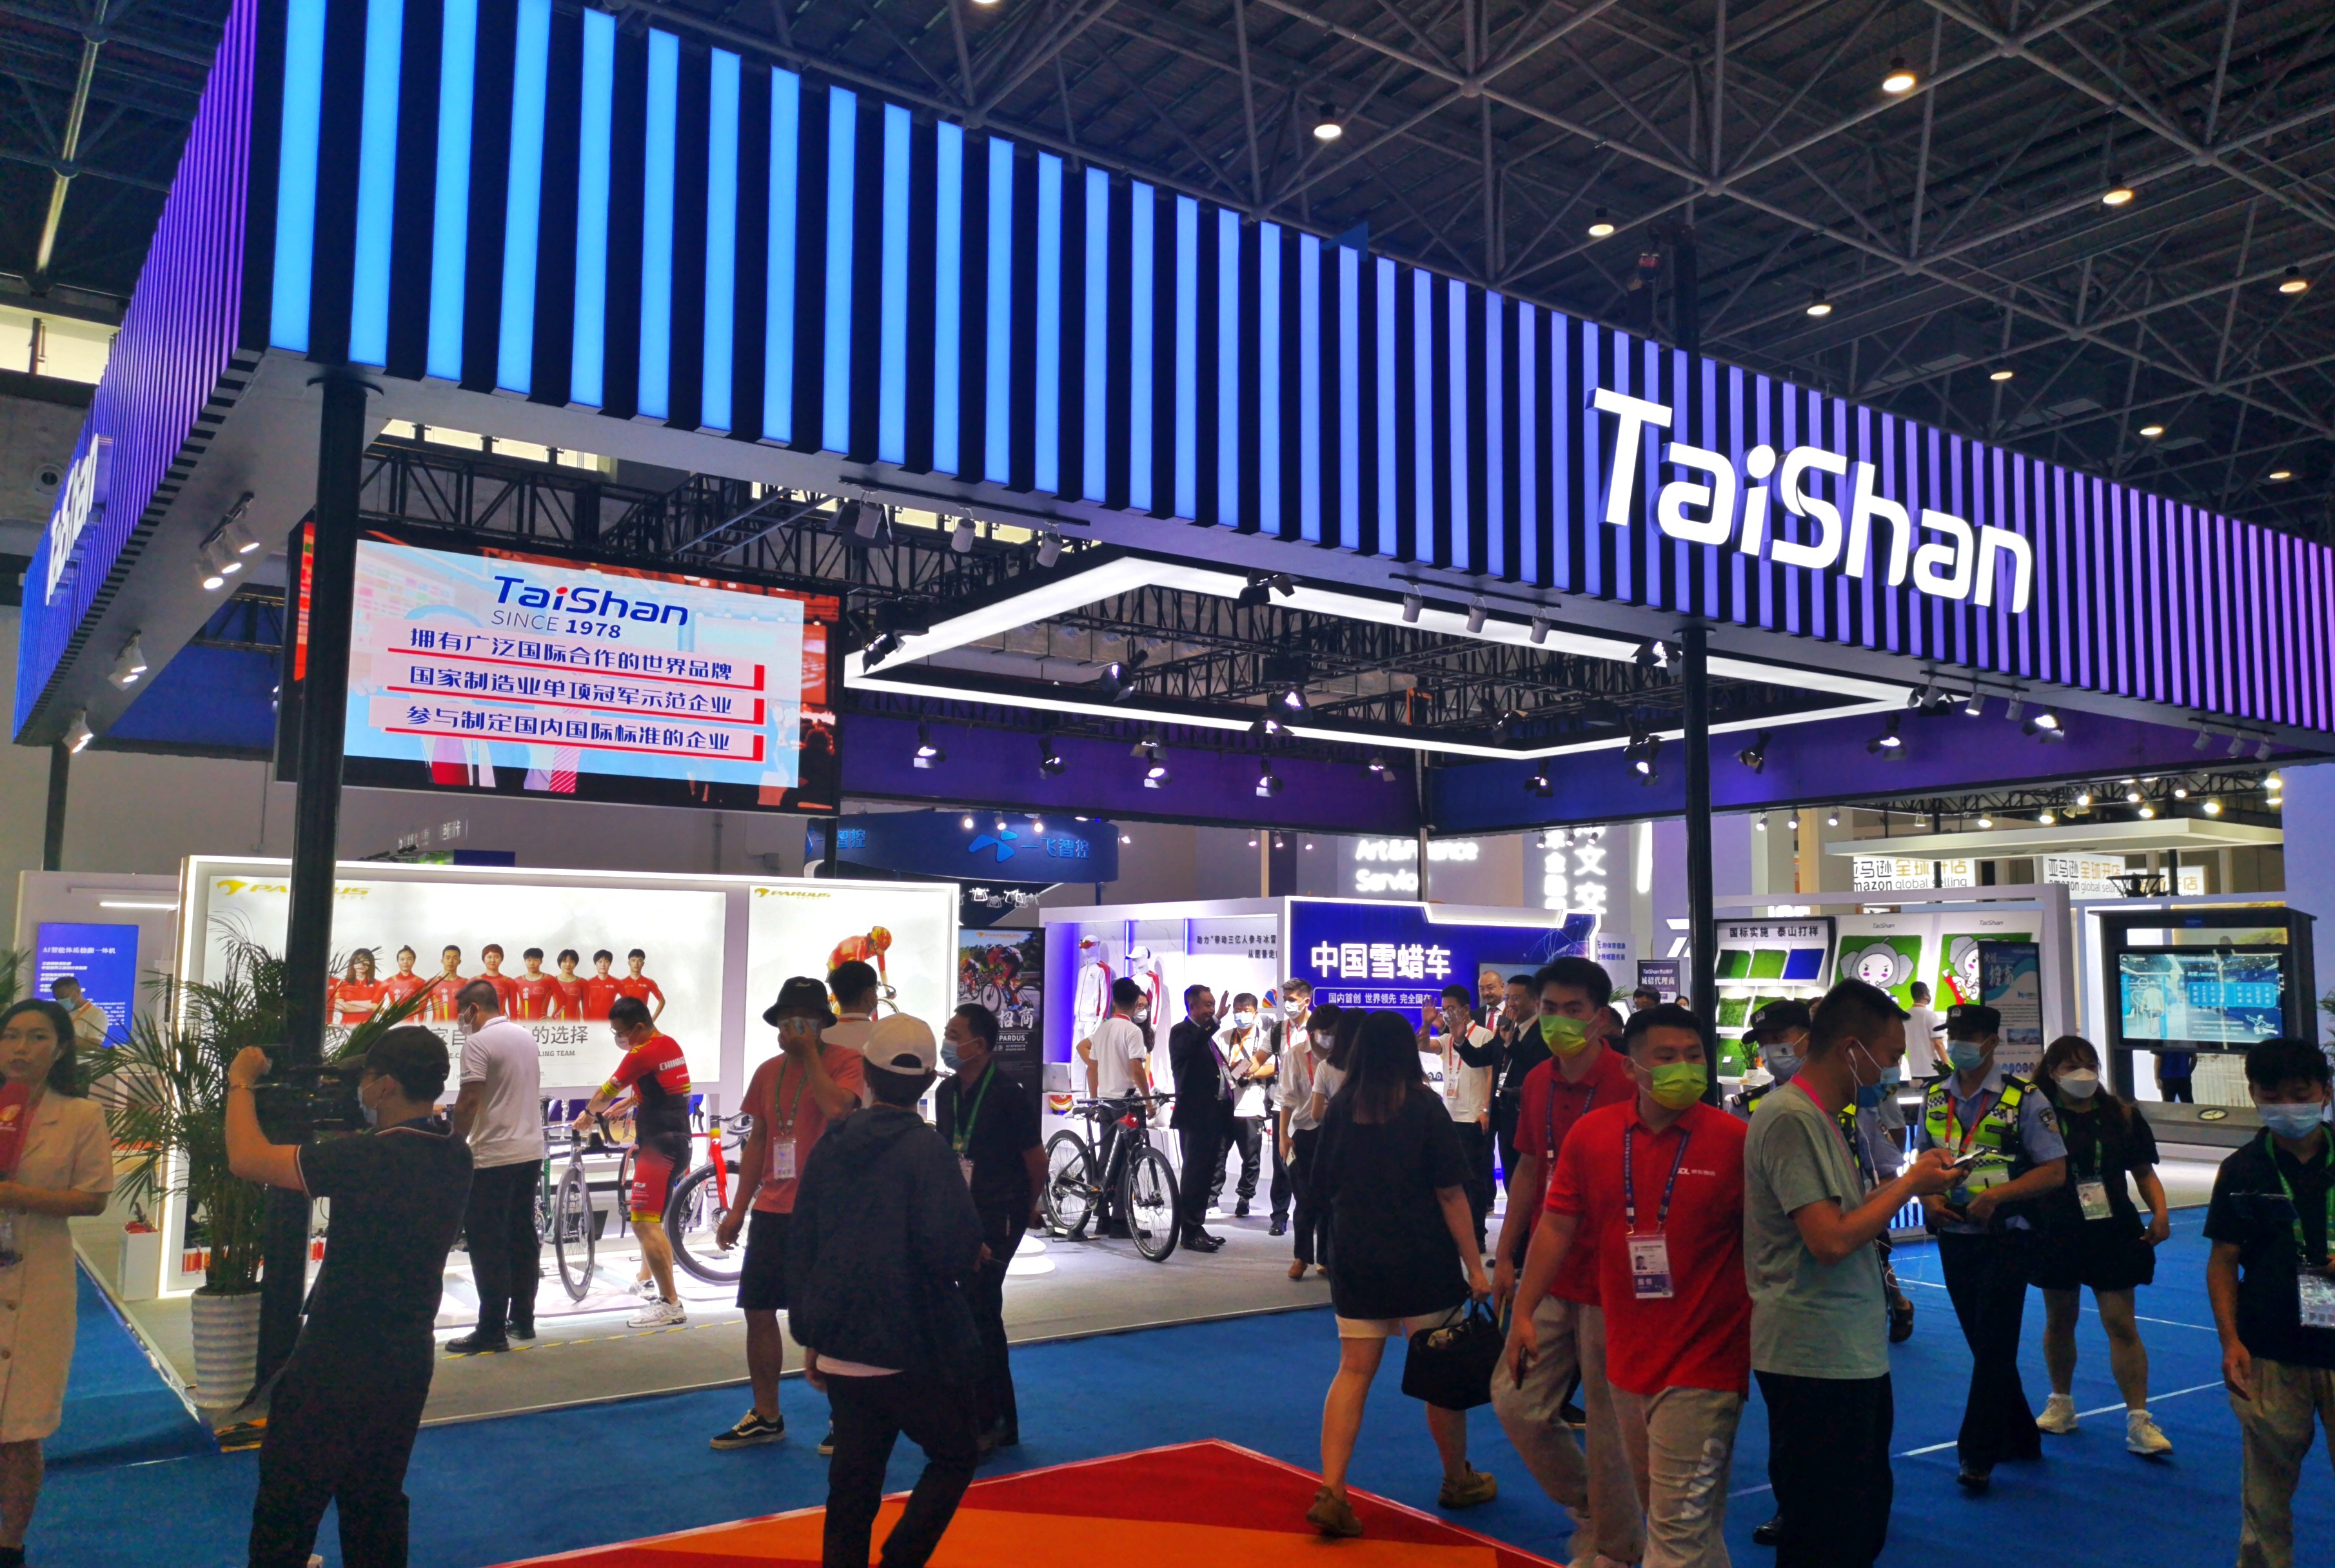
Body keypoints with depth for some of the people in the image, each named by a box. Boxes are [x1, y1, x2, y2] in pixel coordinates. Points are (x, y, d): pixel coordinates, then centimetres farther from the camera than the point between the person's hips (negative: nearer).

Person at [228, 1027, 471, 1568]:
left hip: (340, 1362, -7)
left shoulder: (370, 1155, -25)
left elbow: (247, 1159, -20)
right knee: (377, 1502, 20)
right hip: (408, 1357, 7)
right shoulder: (453, 1156, -3)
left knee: (287, 1509, 8)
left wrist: (241, 1083, -7)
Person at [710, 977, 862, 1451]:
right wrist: (738, 1208, 13)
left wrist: (809, 1054, -18)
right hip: (772, 1212, 6)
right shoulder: (768, 1071, 11)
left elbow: (836, 1107, -28)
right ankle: (765, 1417, 24)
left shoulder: (846, 1061, -8)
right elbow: (757, 1140, 16)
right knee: (758, 1310, 10)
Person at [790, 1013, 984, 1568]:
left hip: (839, 1351, 6)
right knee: (954, 1458, 12)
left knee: (853, 1484, 14)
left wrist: (811, 1337, 18)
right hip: (911, 1352, -6)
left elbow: (801, 1247, 10)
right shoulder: (926, 1149, -14)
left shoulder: (831, 1145, 5)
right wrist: (971, 1258, -1)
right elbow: (951, 1248, -24)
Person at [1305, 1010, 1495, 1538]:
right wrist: (1475, 1267, -7)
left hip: (1355, 1258, 3)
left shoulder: (1341, 1108, -1)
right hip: (1423, 1262, -3)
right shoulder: (1424, 1106, -10)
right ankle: (1458, 1481, 29)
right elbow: (1451, 1193, -11)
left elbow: (1326, 1182, 9)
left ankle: (1330, 1492, -3)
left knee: (1354, 1371, 6)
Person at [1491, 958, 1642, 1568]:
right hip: (1547, 1276, 7)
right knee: (1516, 1402, 9)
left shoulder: (1627, 1085, -14)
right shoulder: (1537, 1083, 6)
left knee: (1609, 1422, 4)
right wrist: (1505, 1255, 15)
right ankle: (1585, 1507, 32)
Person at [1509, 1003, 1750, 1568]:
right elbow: (1557, 1225, 6)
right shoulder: (1592, 1133, -1)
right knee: (1662, 1515, 21)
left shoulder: (1736, 1141, -11)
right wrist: (1523, 1311, 6)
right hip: (1628, 1358, 5)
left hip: (1702, 1365, -4)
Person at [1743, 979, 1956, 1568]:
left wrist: (1910, 1180, 5)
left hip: (1853, 1353, 11)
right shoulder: (1790, 1118, -19)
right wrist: (1909, 1185, -12)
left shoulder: (1820, 1117, 15)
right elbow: (1831, 1240, -24)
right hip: (1815, 1358, -11)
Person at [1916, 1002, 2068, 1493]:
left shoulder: (2024, 1098, -8)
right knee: (1984, 1344, 14)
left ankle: (1977, 1454, 5)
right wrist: (1930, 1199, -5)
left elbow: (2055, 1171, -10)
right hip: (1954, 1237, 5)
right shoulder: (1935, 1098, 7)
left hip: (2006, 1237, -5)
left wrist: (1996, 1194, -21)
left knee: (1994, 1345, -4)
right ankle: (2021, 1439, 30)